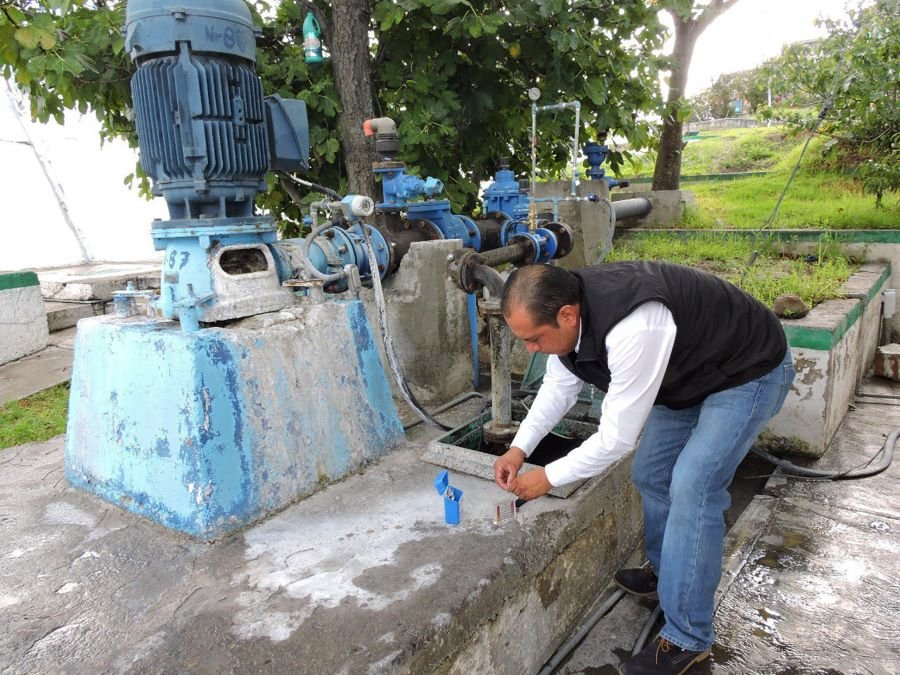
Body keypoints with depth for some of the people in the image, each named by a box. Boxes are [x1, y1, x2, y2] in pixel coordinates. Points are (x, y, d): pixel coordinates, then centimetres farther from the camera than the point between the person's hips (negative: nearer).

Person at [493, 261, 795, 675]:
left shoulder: (632, 329, -42)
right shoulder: (567, 308, -15)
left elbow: (617, 437, -33)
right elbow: (559, 386, 0)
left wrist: (548, 477, -21)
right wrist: (519, 448, -9)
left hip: (749, 371, -8)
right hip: (690, 370, 8)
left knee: (692, 489, -16)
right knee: (650, 474, 10)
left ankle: (686, 639, -1)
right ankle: (665, 572, 35)